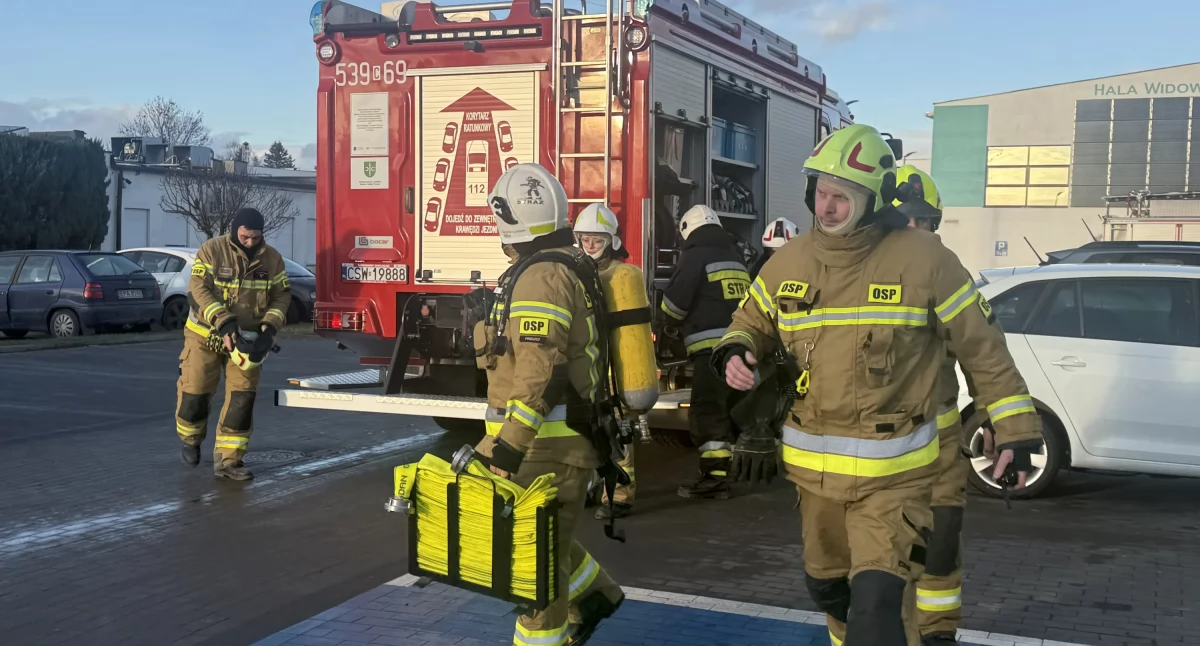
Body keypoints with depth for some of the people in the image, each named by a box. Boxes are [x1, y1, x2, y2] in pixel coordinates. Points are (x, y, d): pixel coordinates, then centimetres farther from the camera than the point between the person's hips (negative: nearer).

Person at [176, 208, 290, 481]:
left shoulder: (272, 258, -3)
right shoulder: (212, 250, -14)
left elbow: (282, 295, 3)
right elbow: (197, 291, -20)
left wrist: (270, 327, -14)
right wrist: (224, 322, -31)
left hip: (246, 338, 3)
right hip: (206, 335, -2)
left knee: (242, 396, -5)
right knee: (195, 391, 4)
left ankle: (228, 459, 1)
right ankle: (190, 440, 33)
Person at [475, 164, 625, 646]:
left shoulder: (540, 277, -19)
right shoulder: (567, 270, 15)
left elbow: (539, 375, -27)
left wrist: (508, 447, -26)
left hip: (547, 447, -10)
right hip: (554, 441, 10)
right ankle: (594, 593, 36)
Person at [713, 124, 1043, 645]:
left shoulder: (923, 260, -13)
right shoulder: (790, 262, 0)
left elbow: (981, 345, -6)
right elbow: (752, 324, 14)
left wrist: (1016, 427, -5)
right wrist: (735, 354, -10)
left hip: (892, 472, -5)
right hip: (813, 467, 6)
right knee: (828, 588, 24)